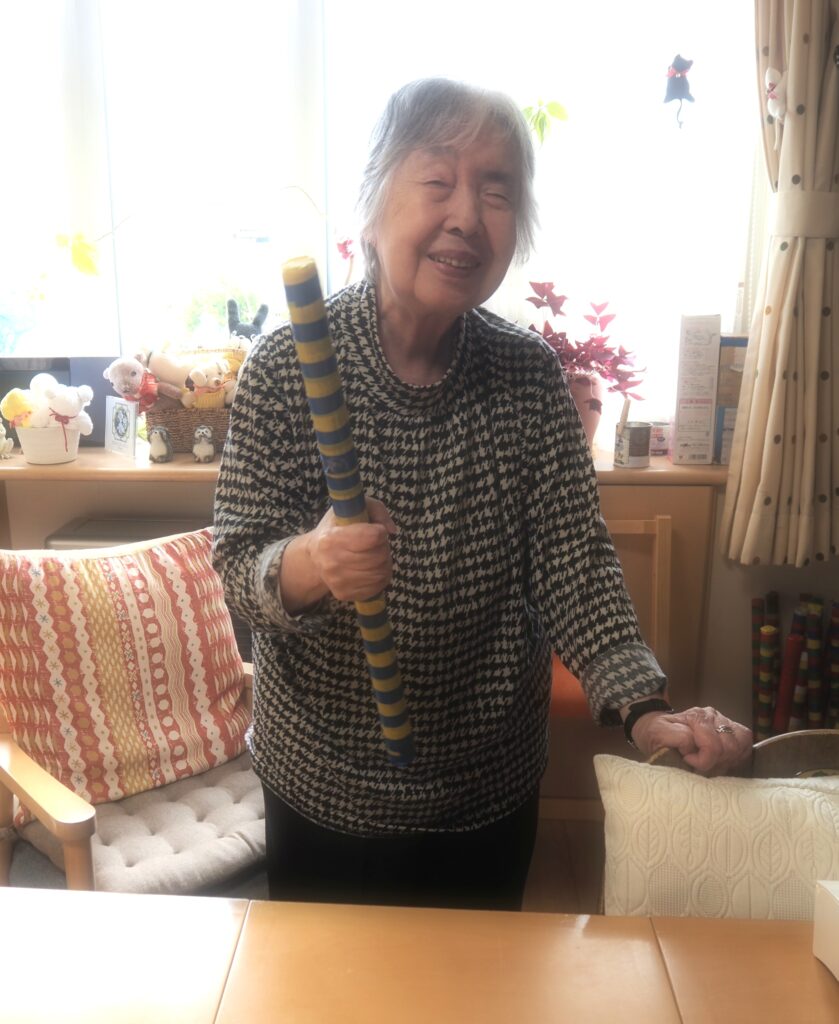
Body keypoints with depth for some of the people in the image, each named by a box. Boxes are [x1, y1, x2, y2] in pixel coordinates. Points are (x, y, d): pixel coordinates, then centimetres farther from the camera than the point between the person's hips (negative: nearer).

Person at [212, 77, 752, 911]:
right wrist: (309, 566, -37)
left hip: (491, 789, 2)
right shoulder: (288, 366, -16)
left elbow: (573, 565, -10)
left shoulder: (531, 376, -9)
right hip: (322, 787, -1)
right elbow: (239, 568, -15)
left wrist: (645, 711, -24)